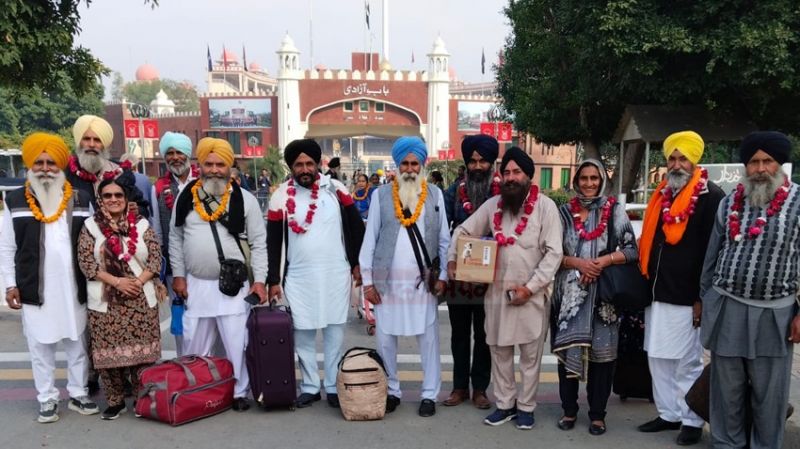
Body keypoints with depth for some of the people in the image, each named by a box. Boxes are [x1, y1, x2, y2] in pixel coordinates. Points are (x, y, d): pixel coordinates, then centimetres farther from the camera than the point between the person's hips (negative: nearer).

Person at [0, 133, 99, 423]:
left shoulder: (81, 200, 4)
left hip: (74, 288, 1)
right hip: (35, 290, 0)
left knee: (77, 344, 10)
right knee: (40, 347, 8)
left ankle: (78, 394, 23)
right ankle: (47, 399, 21)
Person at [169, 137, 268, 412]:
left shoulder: (244, 199, -5)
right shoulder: (186, 198, 3)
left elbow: (258, 243, -3)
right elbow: (175, 239, 10)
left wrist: (259, 280, -8)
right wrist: (178, 275, 5)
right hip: (195, 284, 3)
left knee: (237, 344, 3)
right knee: (194, 345, 14)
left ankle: (239, 393, 19)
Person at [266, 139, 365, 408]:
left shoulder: (336, 190, -1)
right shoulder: (281, 197, -2)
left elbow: (356, 227, 6)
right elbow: (273, 242, 2)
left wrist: (357, 263, 4)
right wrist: (273, 280, 0)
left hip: (335, 274, 0)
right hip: (298, 277, 0)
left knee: (335, 333, 7)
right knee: (303, 334, 8)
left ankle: (334, 386, 21)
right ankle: (310, 387, 23)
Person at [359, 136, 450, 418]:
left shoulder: (435, 194, 5)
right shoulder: (381, 195, 2)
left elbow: (444, 240, 6)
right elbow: (369, 239, 2)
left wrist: (442, 276, -1)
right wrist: (367, 280, -2)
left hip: (423, 280, 0)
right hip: (387, 280, 0)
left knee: (428, 339, 3)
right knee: (385, 339, 7)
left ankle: (429, 394, 17)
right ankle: (391, 391, 23)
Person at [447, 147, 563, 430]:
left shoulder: (545, 206, -6)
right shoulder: (492, 205, 6)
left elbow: (553, 253, -10)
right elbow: (463, 231, 13)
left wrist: (530, 287, -14)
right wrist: (452, 259, -2)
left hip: (531, 293, -3)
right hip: (497, 291, 4)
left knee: (530, 354, 8)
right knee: (499, 351, 12)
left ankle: (526, 407, 24)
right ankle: (505, 404, 27)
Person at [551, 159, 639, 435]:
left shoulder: (615, 211, 5)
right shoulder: (564, 212, 8)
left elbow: (632, 249, 0)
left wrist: (605, 260, -14)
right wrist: (577, 262, -12)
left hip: (604, 292, -1)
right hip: (569, 292, 1)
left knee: (601, 351, 1)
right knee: (568, 349, 4)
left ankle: (597, 414, 15)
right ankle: (569, 410, 19)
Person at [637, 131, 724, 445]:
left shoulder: (711, 196, -7)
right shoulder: (661, 195, 13)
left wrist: (703, 298, -14)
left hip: (686, 297, -7)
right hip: (657, 294, 7)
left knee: (688, 363, 5)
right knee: (658, 358, 13)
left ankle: (692, 421, 20)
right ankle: (668, 414, 26)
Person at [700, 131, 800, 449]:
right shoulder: (729, 202, 5)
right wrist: (704, 298, 13)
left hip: (774, 315, -2)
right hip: (726, 310, 3)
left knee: (769, 394, 9)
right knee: (726, 389, 13)